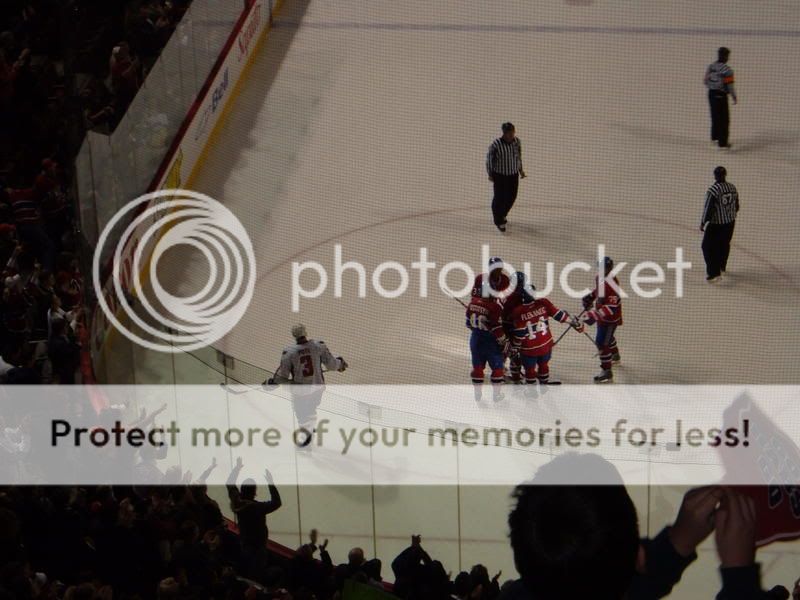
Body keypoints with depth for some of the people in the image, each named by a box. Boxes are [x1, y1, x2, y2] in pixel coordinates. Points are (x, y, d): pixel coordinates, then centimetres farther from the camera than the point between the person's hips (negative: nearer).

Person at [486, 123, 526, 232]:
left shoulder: (517, 141, -7)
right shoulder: (496, 144, -22)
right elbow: (489, 158, -10)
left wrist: (521, 169, 13)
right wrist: (490, 174, -7)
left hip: (513, 174, 5)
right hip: (499, 175, -5)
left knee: (511, 197, 13)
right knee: (499, 197, 1)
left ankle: (502, 215, 39)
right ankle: (498, 221, 19)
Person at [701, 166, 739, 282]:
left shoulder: (713, 190, -22)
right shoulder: (732, 188, -1)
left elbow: (708, 208, -20)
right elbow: (736, 206, 11)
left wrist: (703, 223, -8)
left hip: (716, 224, -7)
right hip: (730, 222, 7)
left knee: (708, 247, 1)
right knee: (724, 244, 24)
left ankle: (714, 273, -6)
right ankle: (721, 267, 41)